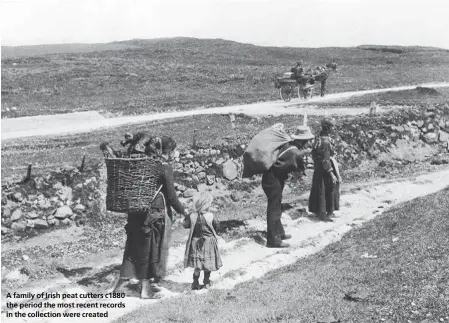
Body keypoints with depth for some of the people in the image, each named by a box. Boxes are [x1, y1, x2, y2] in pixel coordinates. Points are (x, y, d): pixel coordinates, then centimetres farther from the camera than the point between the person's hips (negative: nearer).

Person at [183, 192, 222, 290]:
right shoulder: (210, 216, -18)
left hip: (196, 242, 2)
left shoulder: (192, 216, -11)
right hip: (209, 242, -2)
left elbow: (185, 225, 1)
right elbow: (217, 226, -6)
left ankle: (195, 283, 8)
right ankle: (207, 283, 23)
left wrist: (186, 218, 18)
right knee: (208, 263, 12)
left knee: (197, 265, 10)